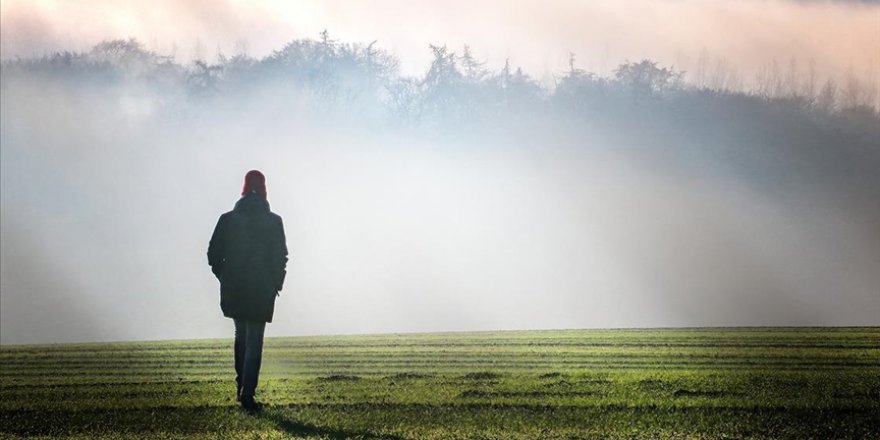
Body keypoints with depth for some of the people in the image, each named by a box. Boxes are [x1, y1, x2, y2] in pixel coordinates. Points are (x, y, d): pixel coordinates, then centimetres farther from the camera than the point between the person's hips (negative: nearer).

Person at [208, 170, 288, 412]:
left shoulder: (228, 219, -1)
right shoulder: (273, 221, -6)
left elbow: (213, 255, 0)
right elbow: (280, 257, -6)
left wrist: (225, 278, 14)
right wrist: (276, 283, 8)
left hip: (233, 290, 2)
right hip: (261, 291, -2)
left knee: (241, 335, 22)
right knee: (254, 342, 0)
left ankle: (242, 385, 20)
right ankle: (247, 393, -8)